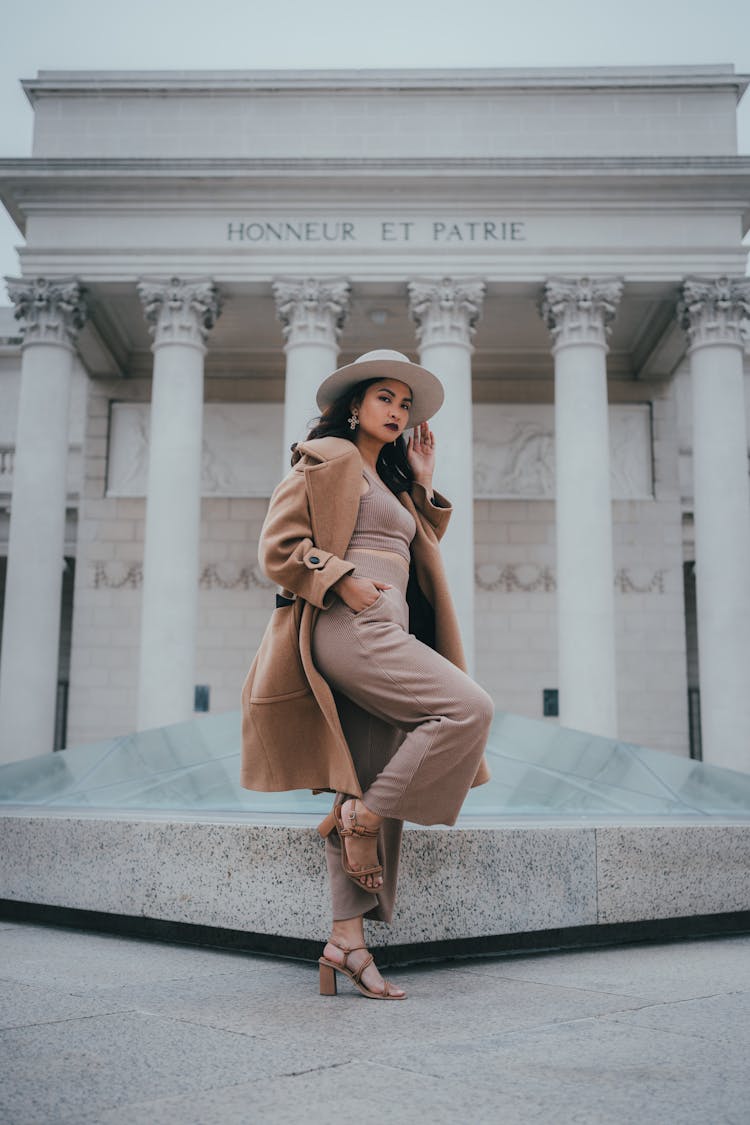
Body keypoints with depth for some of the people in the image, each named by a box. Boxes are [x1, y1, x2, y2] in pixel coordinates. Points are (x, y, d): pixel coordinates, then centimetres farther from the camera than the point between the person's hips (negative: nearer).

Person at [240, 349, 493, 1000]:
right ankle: (361, 816, -12)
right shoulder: (329, 457, 3)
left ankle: (347, 940, 4)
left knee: (369, 793, 2)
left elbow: (418, 552, 29)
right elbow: (278, 545, -5)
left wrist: (423, 484, 23)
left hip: (384, 634, 8)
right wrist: (343, 579, -16)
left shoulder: (390, 481, 28)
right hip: (349, 626, -8)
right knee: (468, 708, -22)